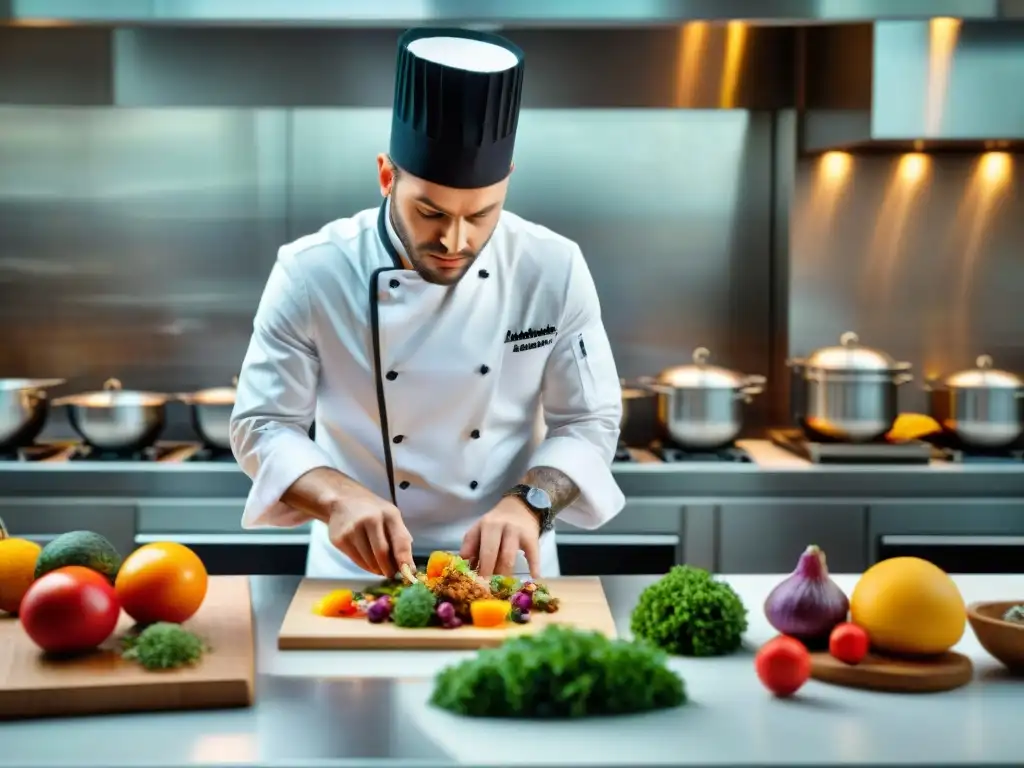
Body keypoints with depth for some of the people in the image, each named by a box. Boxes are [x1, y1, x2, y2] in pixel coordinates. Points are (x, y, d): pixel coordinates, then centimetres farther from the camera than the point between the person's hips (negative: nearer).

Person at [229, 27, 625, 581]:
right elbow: (262, 425, -7)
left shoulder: (554, 270, -9)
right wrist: (337, 497, -26)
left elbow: (590, 421, -2)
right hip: (359, 567, 0)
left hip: (505, 567, 0)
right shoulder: (311, 274, -12)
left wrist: (529, 503, -20)